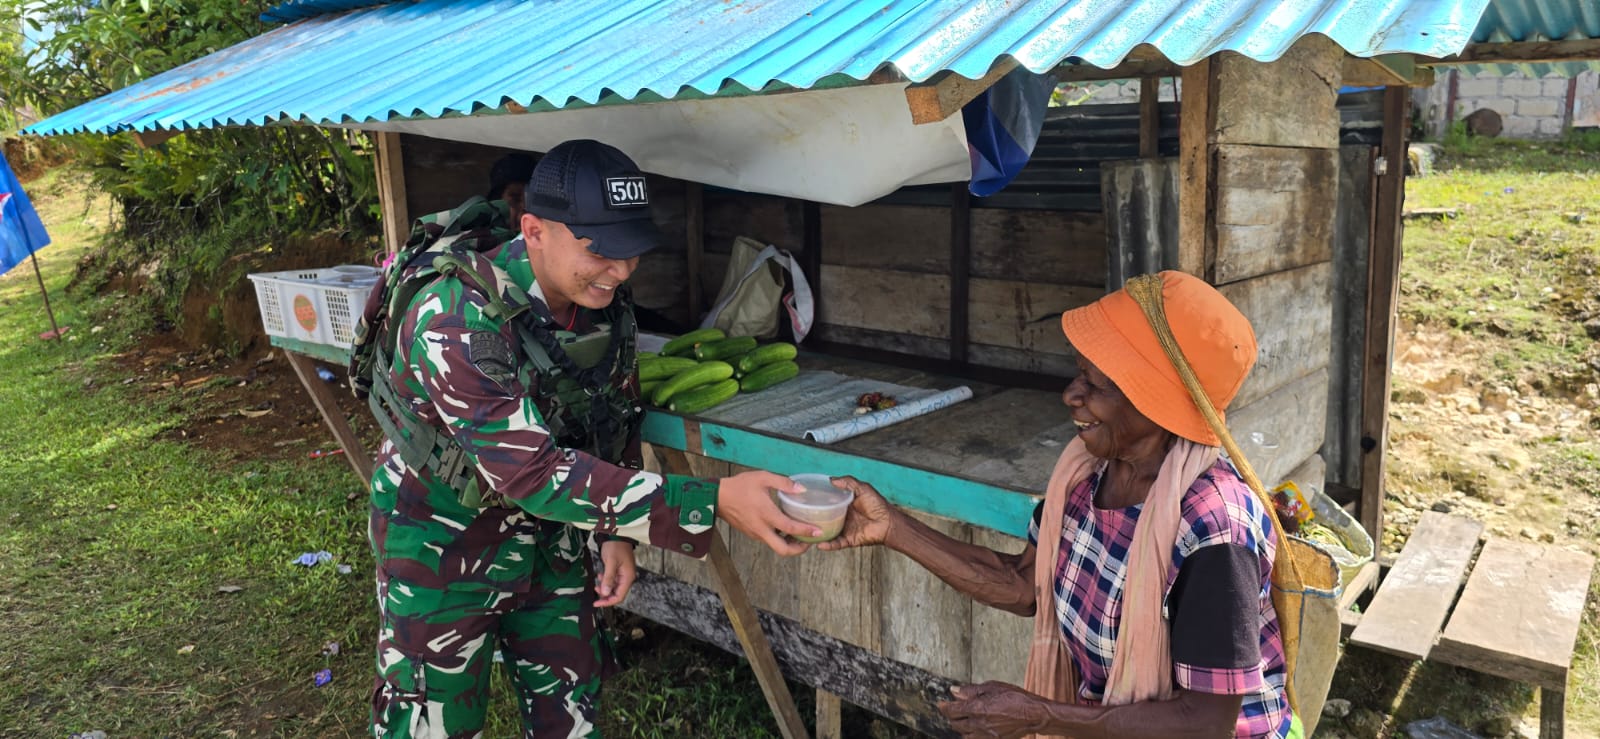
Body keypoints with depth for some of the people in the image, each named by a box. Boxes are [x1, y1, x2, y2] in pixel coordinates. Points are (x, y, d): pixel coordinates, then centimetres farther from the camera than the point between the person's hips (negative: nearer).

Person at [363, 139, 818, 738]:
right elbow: (529, 469, -39)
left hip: (546, 539, 6)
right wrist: (712, 503, -44)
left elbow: (618, 426, 6)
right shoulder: (454, 317, -32)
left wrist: (617, 536, -5)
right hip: (442, 549, -5)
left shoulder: (608, 304, -10)